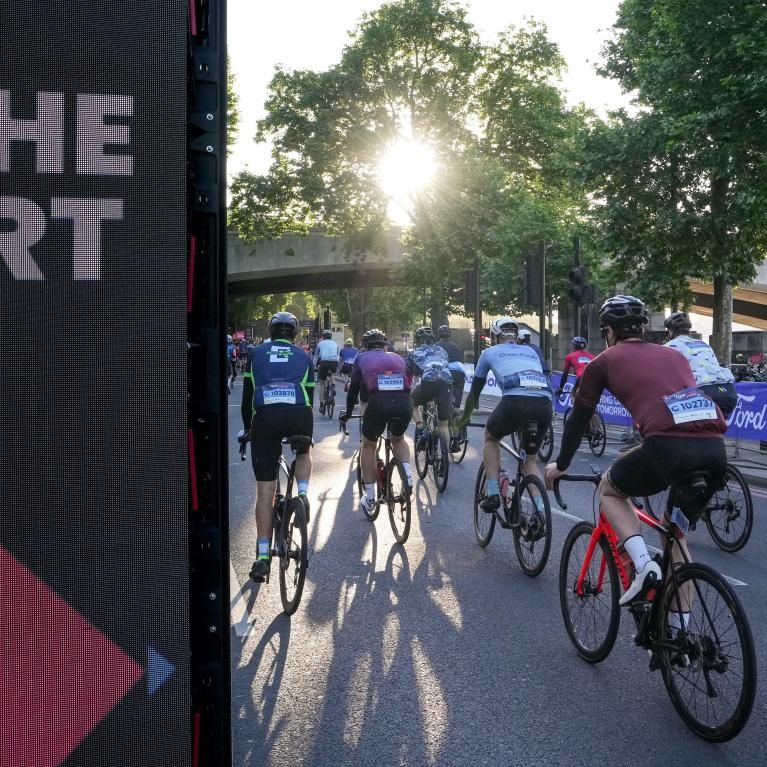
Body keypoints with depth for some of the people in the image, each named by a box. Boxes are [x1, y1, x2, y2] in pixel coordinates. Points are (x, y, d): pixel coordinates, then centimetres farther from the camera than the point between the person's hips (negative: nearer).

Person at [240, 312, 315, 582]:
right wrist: (303, 428, 39)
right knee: (303, 453, 36)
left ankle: (262, 557, 4)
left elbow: (247, 395, 23)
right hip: (298, 415, 1)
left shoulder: (256, 354, 23)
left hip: (265, 416, 0)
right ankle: (302, 494, 9)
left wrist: (247, 428, 35)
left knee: (265, 489, 5)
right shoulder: (303, 356, 24)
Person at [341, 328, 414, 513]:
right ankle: (408, 476, 9)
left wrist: (348, 413, 40)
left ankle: (369, 498, 22)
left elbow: (354, 387, 25)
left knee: (368, 445, 23)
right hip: (403, 403, 2)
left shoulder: (362, 358, 24)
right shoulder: (397, 358, 30)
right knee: (398, 439, 33)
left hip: (378, 403, -2)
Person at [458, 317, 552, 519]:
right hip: (545, 404, 3)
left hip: (515, 401, -3)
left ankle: (493, 494, 19)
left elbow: (475, 390, 32)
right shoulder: (531, 351, 33)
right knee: (531, 458, 24)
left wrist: (464, 418, 48)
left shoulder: (490, 353, 25)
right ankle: (540, 511, 7)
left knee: (490, 437, 29)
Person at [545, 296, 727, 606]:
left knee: (609, 489, 25)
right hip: (714, 448, 5)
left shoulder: (604, 361, 18)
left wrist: (560, 465, 40)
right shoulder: (673, 355, 30)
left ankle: (643, 564, 4)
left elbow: (579, 417, 25)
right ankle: (680, 627, 28)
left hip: (668, 446, -5)